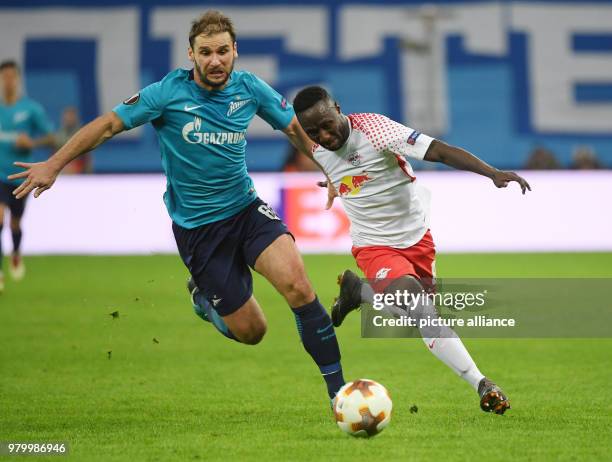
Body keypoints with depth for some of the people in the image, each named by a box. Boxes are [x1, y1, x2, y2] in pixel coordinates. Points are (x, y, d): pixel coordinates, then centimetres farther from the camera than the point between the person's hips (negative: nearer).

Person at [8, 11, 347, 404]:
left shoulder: (250, 88, -4)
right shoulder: (169, 92, -14)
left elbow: (296, 128, 11)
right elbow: (110, 124, -7)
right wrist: (54, 164, -9)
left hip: (246, 209, 2)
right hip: (196, 226, -2)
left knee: (296, 285, -25)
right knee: (250, 332, -2)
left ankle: (337, 388, -12)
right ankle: (204, 297, 34)